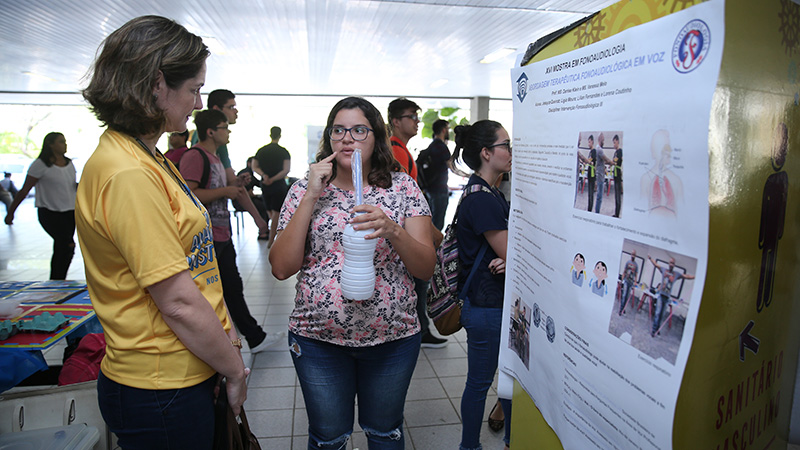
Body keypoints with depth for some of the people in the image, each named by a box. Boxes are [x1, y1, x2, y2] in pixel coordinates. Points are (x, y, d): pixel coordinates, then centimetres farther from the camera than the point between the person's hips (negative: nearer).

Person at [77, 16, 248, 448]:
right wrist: (234, 369, -11)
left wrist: (223, 328, 8)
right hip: (161, 390, -9)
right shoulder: (127, 175, -24)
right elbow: (179, 302, -24)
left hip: (186, 372, 9)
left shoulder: (148, 160, 8)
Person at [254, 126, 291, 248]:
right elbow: (286, 170, -15)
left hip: (265, 186, 4)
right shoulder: (283, 152, -6)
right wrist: (273, 179, -15)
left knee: (269, 212, 18)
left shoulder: (261, 150, 6)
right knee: (276, 213, -1)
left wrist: (264, 175, -8)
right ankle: (271, 241, -2)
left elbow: (254, 167, 5)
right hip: (279, 186, -4)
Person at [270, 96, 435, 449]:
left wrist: (392, 230, -26)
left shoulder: (403, 186, -2)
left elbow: (426, 268, -7)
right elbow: (281, 268, -10)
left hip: (392, 337, 0)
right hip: (318, 339, 1)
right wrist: (311, 197, -16)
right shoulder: (305, 189, -1)